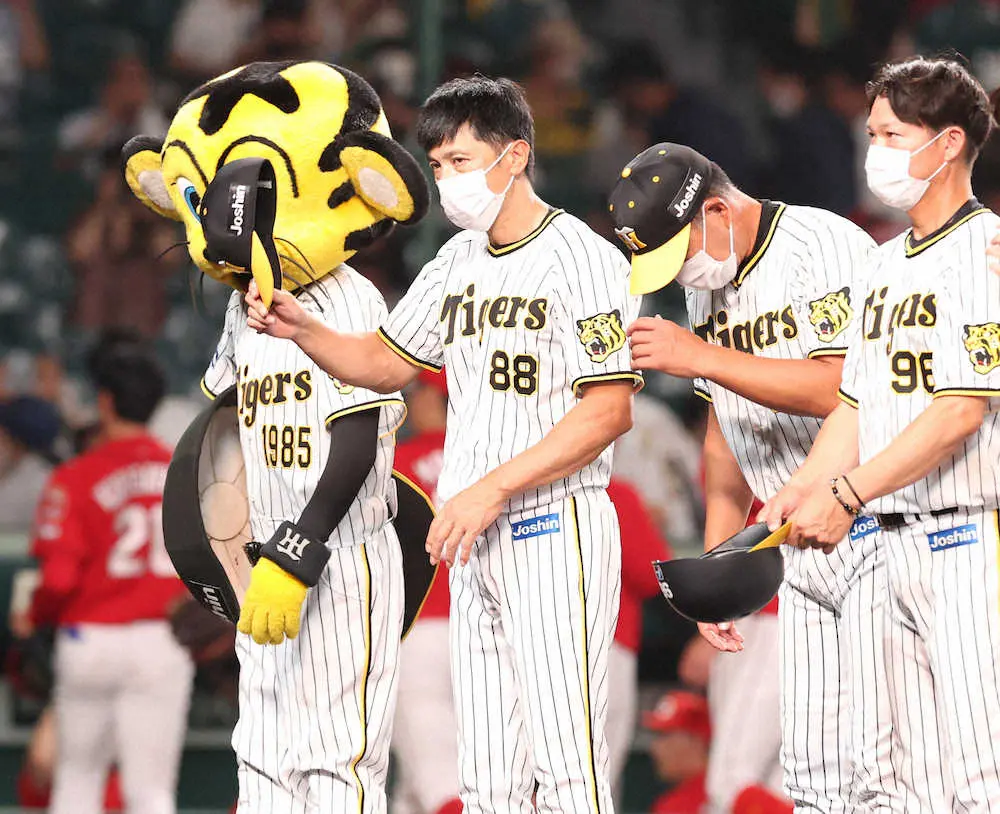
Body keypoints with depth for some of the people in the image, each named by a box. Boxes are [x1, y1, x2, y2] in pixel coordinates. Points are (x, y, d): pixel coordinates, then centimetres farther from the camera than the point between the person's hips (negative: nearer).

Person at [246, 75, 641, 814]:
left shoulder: (584, 259, -9)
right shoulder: (458, 263, 15)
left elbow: (610, 411, -15)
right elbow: (386, 363, 24)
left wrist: (493, 488, -18)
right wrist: (301, 331, 5)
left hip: (557, 530, -8)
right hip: (475, 542, 8)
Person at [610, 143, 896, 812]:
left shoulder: (826, 249, -13)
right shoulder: (705, 285, 12)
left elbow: (845, 388, -25)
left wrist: (700, 357, -23)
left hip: (880, 531, -8)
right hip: (798, 547, 8)